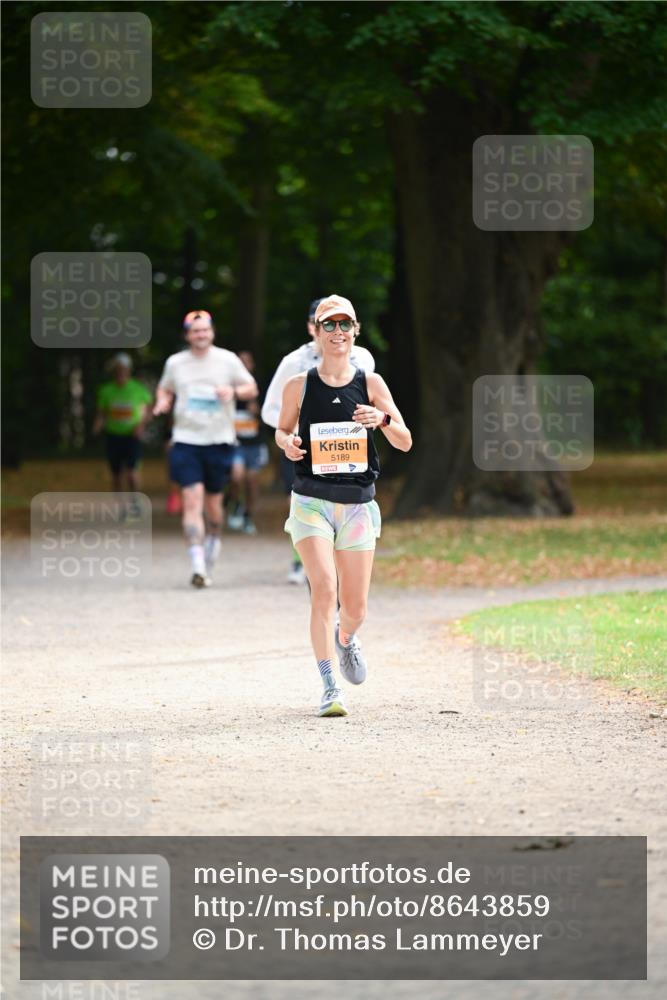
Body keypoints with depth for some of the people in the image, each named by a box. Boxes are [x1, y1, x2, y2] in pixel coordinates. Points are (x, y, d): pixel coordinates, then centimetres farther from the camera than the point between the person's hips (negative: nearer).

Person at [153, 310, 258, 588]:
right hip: (186, 440, 0)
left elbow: (252, 389, 8)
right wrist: (163, 403, -1)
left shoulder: (227, 360, 2)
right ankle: (198, 565, -20)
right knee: (192, 500, -14)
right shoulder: (175, 363, 6)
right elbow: (165, 389, 22)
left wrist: (233, 391, -13)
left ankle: (209, 562, 32)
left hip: (219, 440, 0)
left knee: (213, 503, 9)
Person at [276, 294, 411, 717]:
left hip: (358, 503, 2)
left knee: (356, 609, 6)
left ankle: (345, 639, 43)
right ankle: (329, 687, -14)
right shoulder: (299, 385, 1)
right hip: (312, 502, -2)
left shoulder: (371, 383, 2)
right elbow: (282, 429, 16)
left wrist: (383, 420, -19)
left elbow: (405, 442, 2)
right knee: (324, 590, -19)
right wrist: (287, 442, -8)